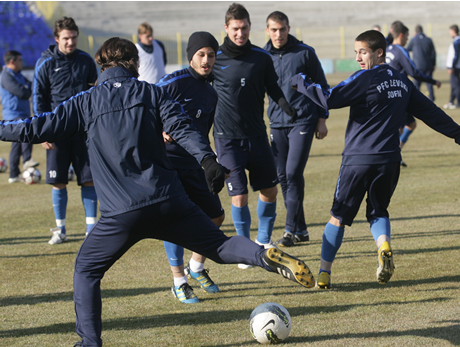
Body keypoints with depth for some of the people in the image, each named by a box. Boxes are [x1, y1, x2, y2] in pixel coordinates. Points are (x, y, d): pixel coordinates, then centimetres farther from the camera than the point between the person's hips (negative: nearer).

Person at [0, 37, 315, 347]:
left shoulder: (86, 102, 8)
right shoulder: (152, 93, 10)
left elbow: (40, 129, 8)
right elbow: (182, 127, -5)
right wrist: (207, 159, -14)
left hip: (121, 213, -1)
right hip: (169, 202, 1)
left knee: (86, 270, 16)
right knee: (220, 246, 9)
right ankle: (267, 257, -20)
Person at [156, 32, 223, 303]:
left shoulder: (211, 93, 11)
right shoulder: (175, 83, -12)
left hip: (194, 166, 8)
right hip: (167, 161, -7)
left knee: (216, 216, 9)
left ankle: (196, 266, 31)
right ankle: (179, 281, 1)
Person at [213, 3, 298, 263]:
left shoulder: (262, 58, -1)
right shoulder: (215, 59, -8)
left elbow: (273, 89, 10)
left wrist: (291, 110, -6)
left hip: (257, 135, 3)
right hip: (227, 137, -3)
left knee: (270, 191, 9)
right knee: (239, 196, -7)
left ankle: (264, 241, 30)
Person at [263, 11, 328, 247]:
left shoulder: (305, 53, -1)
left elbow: (321, 86, 5)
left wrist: (321, 119, 2)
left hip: (302, 121, -4)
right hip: (277, 123, 4)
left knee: (293, 174, -12)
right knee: (283, 177, 4)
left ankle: (291, 230, -7)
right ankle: (300, 229, 14)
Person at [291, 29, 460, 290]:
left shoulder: (365, 79, -8)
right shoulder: (402, 81, 12)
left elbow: (329, 100, -17)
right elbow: (429, 111, 19)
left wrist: (301, 82, -6)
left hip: (358, 160, -5)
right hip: (390, 160, 5)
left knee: (338, 217, 5)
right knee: (378, 212, 20)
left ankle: (325, 273, 4)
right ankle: (384, 245, -11)